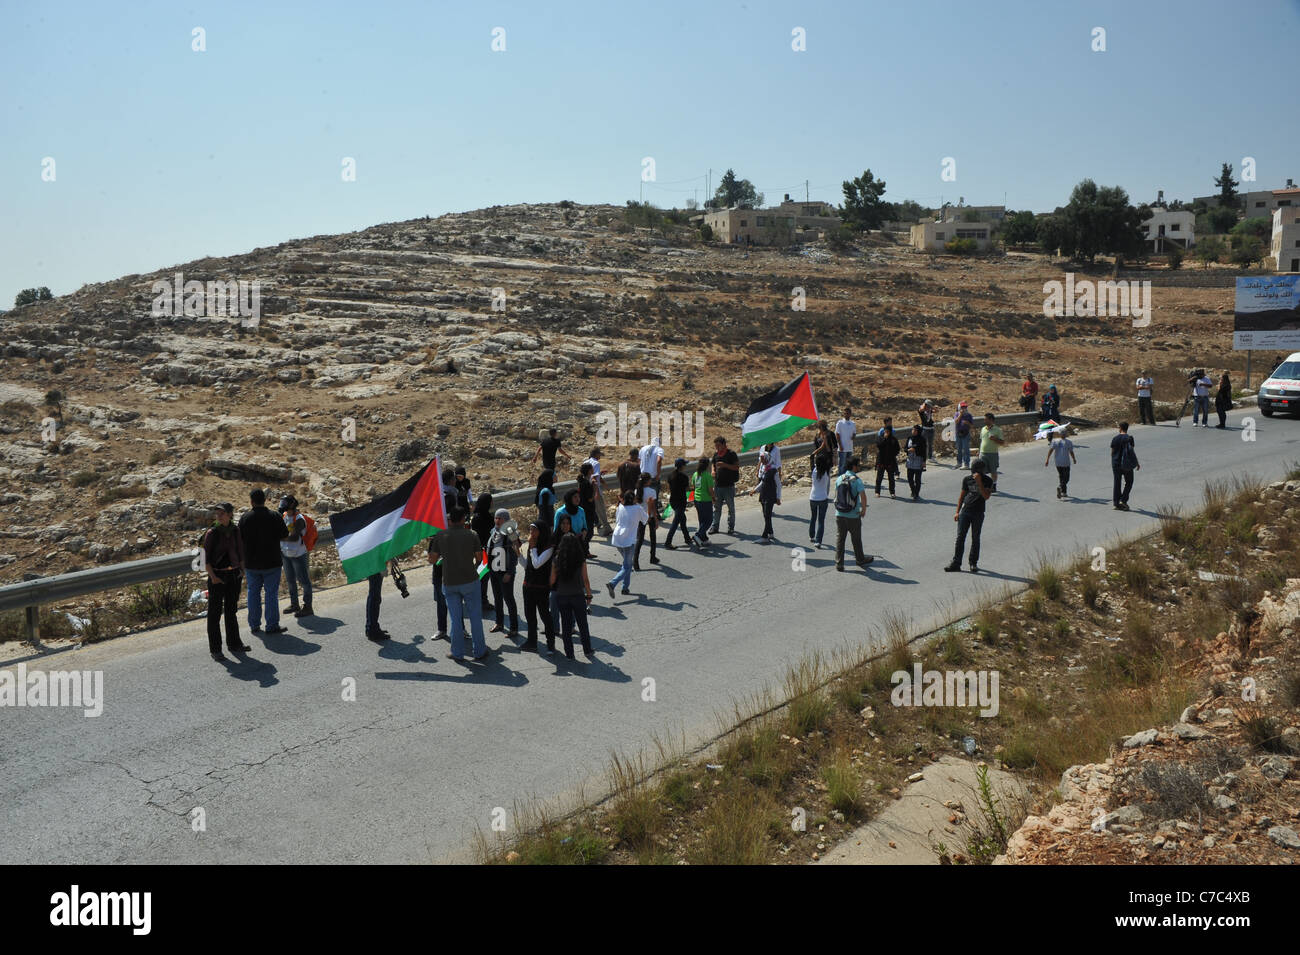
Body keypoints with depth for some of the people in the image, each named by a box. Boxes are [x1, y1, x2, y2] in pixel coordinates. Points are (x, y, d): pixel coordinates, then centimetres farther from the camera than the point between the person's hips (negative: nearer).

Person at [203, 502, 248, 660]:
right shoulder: (212, 532, -10)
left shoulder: (235, 531, 3)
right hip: (217, 575, -4)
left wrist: (243, 571, 9)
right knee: (215, 612, 1)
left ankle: (234, 644, 24)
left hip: (234, 575, 4)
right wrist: (212, 577, -16)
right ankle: (215, 649, 7)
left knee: (231, 610, 14)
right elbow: (206, 559, -9)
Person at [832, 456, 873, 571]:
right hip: (853, 516, -4)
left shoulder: (839, 479, 1)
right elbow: (863, 496, -22)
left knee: (839, 539, 9)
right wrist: (864, 509, -7)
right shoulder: (857, 480, -15)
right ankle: (860, 560, 31)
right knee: (856, 539, 14)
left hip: (839, 514, 4)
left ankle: (839, 563, 8)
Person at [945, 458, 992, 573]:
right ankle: (956, 563, -1)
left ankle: (973, 563, 17)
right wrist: (957, 512, 9)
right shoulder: (967, 479, 5)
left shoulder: (987, 481, -2)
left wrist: (979, 482, -22)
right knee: (960, 537, -3)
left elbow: (986, 496, -16)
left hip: (978, 513, -2)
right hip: (965, 511, 2)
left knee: (975, 538, 5)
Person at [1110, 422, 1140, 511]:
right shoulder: (1129, 438, -8)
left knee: (1117, 483, 7)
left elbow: (1112, 452, 4)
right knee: (1129, 482, 13)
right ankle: (1123, 500, 0)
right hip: (1127, 464, -2)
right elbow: (1132, 452, -10)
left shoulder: (1115, 438, -1)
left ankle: (1117, 503, 7)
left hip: (1116, 464, 2)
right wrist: (1137, 463, -1)